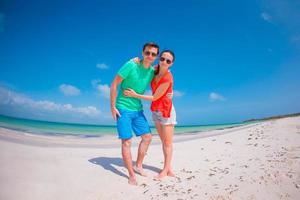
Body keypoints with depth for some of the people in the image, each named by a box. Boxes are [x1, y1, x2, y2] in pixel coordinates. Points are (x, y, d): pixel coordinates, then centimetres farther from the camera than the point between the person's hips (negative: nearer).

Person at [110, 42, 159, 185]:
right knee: (127, 141, -5)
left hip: (137, 109, 7)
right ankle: (131, 174, 10)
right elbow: (114, 84, -14)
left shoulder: (152, 71, 2)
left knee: (147, 137, 8)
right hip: (123, 108, -6)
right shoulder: (131, 65, -16)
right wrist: (113, 107, -14)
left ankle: (138, 165, 26)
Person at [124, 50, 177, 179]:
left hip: (166, 110, -7)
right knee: (163, 141, 13)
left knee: (167, 142, 4)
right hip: (155, 111, 7)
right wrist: (138, 61, -7)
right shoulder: (157, 69, -4)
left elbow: (154, 97, -21)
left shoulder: (167, 78, -24)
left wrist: (135, 95, -18)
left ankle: (165, 170, 16)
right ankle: (169, 169, 24)